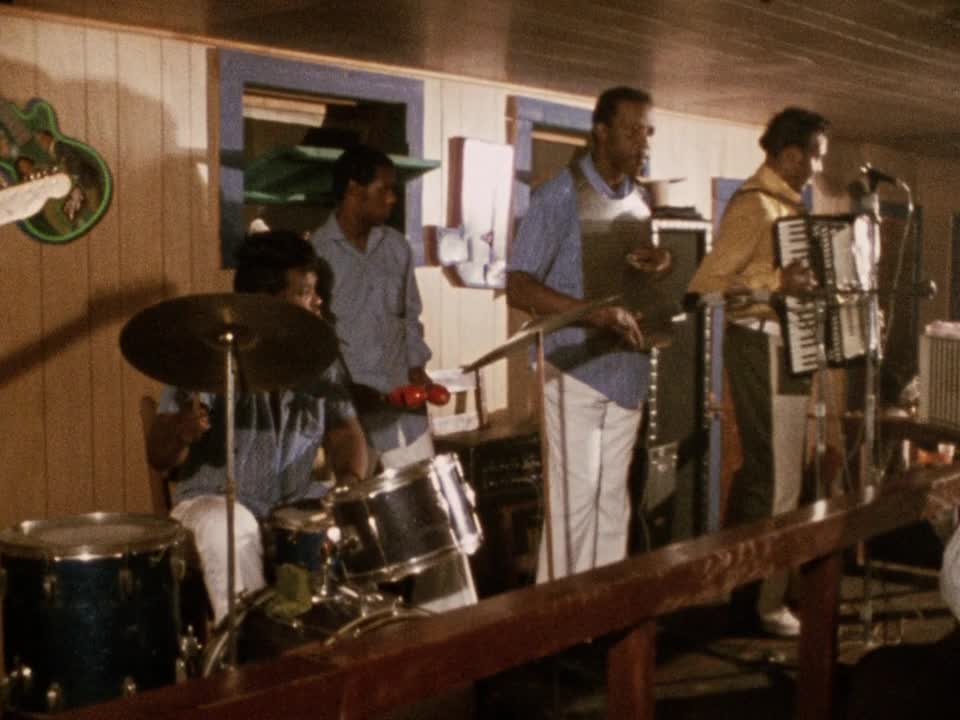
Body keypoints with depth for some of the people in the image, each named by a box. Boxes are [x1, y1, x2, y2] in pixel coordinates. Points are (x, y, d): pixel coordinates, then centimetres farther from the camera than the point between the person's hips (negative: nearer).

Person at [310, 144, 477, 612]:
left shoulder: (397, 248, 10)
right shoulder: (314, 252, -7)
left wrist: (418, 367, 4)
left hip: (403, 405, 5)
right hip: (345, 408, -5)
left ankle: (454, 619, 17)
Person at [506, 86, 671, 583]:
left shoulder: (638, 199, 11)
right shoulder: (560, 196, -12)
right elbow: (518, 288, -16)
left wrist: (660, 264, 1)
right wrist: (595, 312, -29)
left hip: (627, 370, 7)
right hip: (576, 369, -7)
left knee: (613, 497, 12)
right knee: (575, 497, -4)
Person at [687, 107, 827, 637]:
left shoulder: (782, 202, 13)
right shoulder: (755, 205, -15)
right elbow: (706, 283, -22)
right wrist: (777, 283, -27)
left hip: (780, 347, 10)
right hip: (764, 347, -10)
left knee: (759, 469, 16)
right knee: (777, 479, -4)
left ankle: (742, 584, 27)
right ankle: (763, 602, 4)